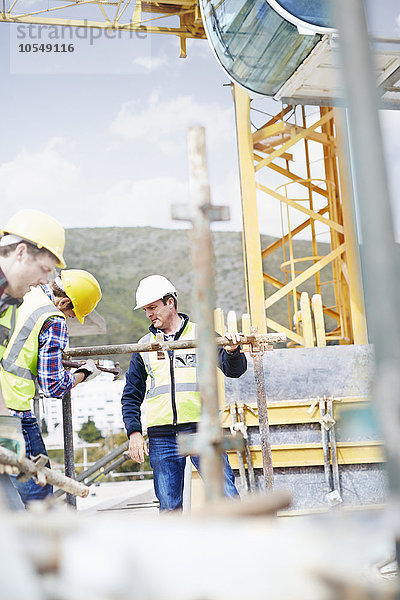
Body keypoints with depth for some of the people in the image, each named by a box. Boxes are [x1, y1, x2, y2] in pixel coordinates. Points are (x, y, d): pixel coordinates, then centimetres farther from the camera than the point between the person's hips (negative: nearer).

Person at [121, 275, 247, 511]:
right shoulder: (144, 346, 14)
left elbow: (234, 370, 0)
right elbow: (131, 396, 17)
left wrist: (232, 351, -22)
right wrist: (134, 432, 4)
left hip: (201, 430, -2)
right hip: (161, 437, 2)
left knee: (227, 496, -7)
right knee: (169, 506, 5)